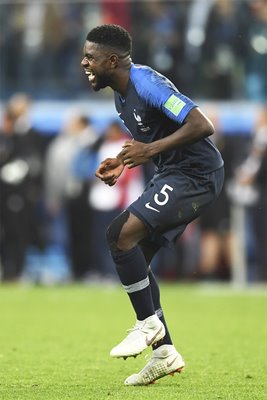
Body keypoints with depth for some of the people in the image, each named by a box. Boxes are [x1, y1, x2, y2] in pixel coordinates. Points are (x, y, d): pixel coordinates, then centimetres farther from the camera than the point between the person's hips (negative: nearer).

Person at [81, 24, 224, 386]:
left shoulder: (147, 85, -20)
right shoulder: (121, 92, 11)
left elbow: (202, 126, -28)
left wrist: (151, 150, -28)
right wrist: (121, 162, 9)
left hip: (196, 175, -11)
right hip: (172, 176, 11)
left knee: (121, 234, -21)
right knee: (135, 258, 7)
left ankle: (147, 323, -8)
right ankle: (164, 352, 11)